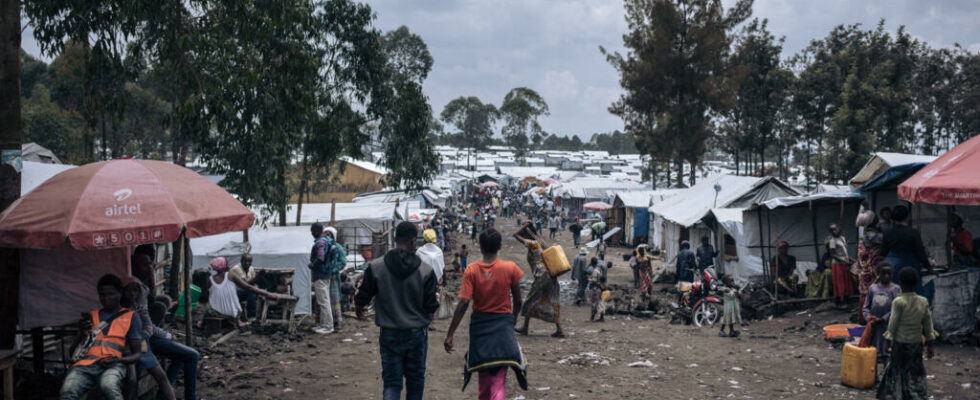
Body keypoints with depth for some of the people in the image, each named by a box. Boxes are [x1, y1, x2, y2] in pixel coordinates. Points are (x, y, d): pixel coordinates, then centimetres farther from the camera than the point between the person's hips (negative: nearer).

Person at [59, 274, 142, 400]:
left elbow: (136, 354, 14)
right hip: (86, 363, 3)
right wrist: (83, 334, 4)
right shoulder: (92, 316, 26)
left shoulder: (130, 317, 18)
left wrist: (119, 360, -8)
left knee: (109, 386, -41)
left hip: (112, 365, -3)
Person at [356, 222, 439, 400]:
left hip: (389, 334, 0)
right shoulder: (426, 270, -10)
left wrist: (359, 309, 22)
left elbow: (362, 298, -1)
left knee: (391, 381, 4)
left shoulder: (375, 267, -9)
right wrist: (437, 301, 19)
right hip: (417, 334, 0)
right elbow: (431, 306, -6)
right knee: (415, 379, 18)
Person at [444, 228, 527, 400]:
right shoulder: (510, 268, -6)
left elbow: (463, 304, -14)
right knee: (499, 379, -3)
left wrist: (449, 334, -11)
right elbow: (518, 302, 3)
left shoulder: (472, 270, -7)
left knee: (484, 375, 19)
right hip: (503, 324, -1)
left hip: (479, 324, 1)